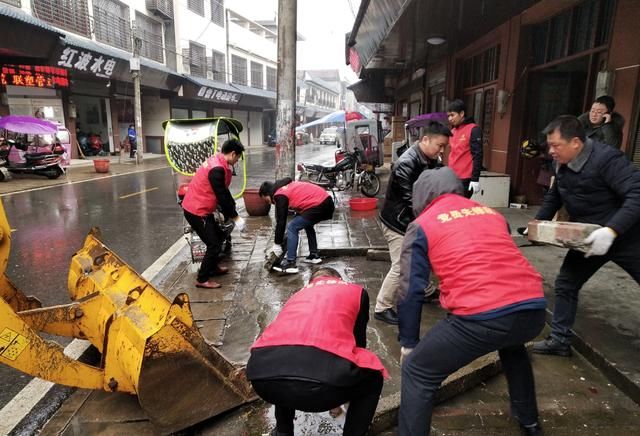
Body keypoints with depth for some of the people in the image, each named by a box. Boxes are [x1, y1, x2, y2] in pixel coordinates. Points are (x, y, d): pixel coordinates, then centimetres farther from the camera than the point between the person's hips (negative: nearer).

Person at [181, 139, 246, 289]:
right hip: (196, 212, -10)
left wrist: (232, 212, 12)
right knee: (214, 244, -4)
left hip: (201, 209, 10)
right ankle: (202, 279, 8)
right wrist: (235, 217, -13)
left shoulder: (218, 162, 7)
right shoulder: (217, 169, -26)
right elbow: (222, 197, -22)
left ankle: (212, 267, 38)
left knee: (218, 237, 21)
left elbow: (224, 192, 13)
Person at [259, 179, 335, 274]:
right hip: (327, 201, 10)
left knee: (292, 228, -4)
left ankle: (290, 264, -6)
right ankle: (314, 255, 32)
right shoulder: (288, 186, 23)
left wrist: (277, 244, 3)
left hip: (318, 206, -10)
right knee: (307, 224, 30)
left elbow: (281, 221, -5)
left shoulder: (280, 195, -4)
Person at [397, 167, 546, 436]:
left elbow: (411, 289, 8)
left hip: (481, 317, -6)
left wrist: (408, 342, 20)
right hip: (533, 308, 7)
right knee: (512, 347, 39)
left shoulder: (421, 225, 11)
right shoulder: (492, 213, 25)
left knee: (417, 373, 12)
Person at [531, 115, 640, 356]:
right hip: (589, 239, 7)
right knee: (565, 283, 7)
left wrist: (611, 230, -42)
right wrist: (538, 222, 3)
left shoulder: (606, 158, -25)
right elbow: (554, 197, 14)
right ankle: (560, 340, 21)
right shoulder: (562, 164, -1)